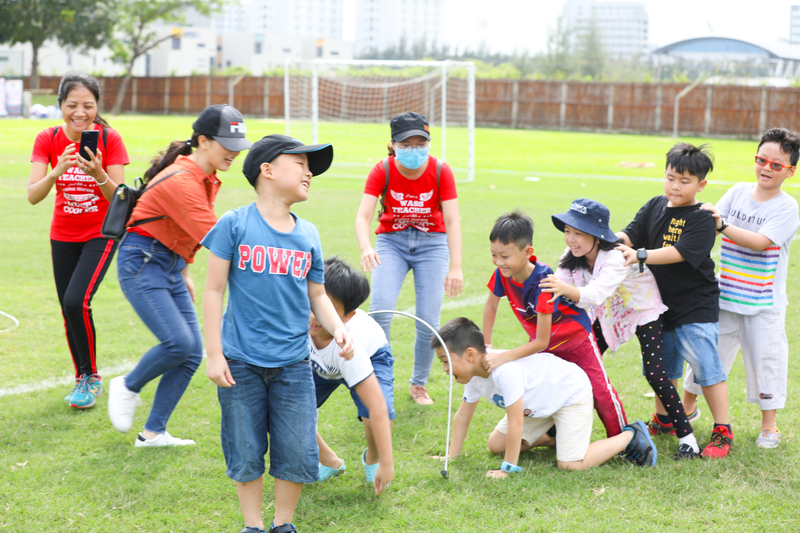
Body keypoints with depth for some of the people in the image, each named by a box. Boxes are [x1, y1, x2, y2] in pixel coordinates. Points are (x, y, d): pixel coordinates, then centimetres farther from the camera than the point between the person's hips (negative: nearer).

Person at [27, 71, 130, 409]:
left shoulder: (109, 139, -15)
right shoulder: (48, 140, -9)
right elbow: (33, 196, -17)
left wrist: (98, 174, -35)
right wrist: (57, 172, -36)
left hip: (101, 235, -3)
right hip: (63, 237, 3)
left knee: (76, 301, -20)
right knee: (68, 309, 7)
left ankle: (91, 377, -1)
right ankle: (82, 379, 27)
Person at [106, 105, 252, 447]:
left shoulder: (207, 178, 7)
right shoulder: (181, 181, -23)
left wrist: (184, 273, 20)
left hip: (172, 266, 9)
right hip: (142, 262, -9)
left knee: (192, 353, 1)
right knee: (179, 342, -21)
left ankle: (153, 432, 10)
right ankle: (128, 387, 8)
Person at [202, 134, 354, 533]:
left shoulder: (308, 235, 7)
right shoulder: (235, 224, -5)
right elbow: (214, 290, -3)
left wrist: (338, 328, -4)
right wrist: (214, 353, -7)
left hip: (293, 364, 3)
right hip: (241, 363, -3)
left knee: (298, 452, 3)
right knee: (245, 453, 7)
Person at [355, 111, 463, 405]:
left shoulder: (441, 171, -15)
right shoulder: (383, 171, -16)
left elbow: (452, 221, -19)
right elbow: (363, 216, -24)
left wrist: (456, 267, -30)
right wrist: (365, 248, -46)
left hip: (432, 243, 0)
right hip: (391, 241, 0)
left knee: (429, 322, -6)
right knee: (381, 310, -20)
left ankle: (419, 384, 17)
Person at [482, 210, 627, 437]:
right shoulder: (502, 273, -24)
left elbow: (541, 342, -36)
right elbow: (491, 305, 1)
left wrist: (502, 358, -39)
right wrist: (486, 345, 3)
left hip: (575, 336, -6)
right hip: (545, 342, 6)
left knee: (599, 391, -2)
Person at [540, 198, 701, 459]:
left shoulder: (616, 258, -36)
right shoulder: (573, 258, -14)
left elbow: (596, 294, -52)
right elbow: (558, 285, -23)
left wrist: (567, 290, -69)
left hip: (644, 311, -7)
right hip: (608, 314, 7)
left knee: (653, 371, -18)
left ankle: (687, 438, -13)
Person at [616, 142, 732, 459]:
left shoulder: (702, 218, -14)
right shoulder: (655, 207, 5)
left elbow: (680, 252, -26)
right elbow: (632, 234, -5)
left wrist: (640, 256, -36)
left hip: (696, 307, -6)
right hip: (661, 303, 6)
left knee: (706, 366, -5)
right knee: (662, 365, 18)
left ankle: (722, 431, 4)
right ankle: (664, 420, 36)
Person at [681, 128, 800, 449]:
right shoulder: (738, 193, 3)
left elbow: (760, 242, -22)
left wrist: (722, 225, -27)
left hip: (763, 304, -3)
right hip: (725, 296, 3)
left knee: (765, 360, 4)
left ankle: (769, 426, 19)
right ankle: (687, 407, 32)